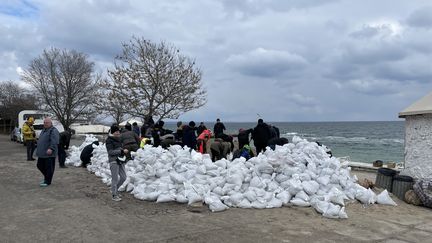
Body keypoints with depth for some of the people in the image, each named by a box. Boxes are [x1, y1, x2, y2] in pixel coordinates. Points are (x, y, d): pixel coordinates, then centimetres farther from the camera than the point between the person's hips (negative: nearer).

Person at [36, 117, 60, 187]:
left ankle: (47, 182, 6)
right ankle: (46, 177, 33)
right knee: (40, 166, 16)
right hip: (42, 153, 10)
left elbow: (54, 141, -25)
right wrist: (38, 150, 26)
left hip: (49, 154, -10)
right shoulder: (44, 130, 19)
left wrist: (51, 148, -38)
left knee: (48, 167, -3)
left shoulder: (53, 131, -12)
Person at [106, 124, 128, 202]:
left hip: (120, 160, 7)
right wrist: (122, 151, -22)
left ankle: (114, 189, 31)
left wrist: (125, 151, 5)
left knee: (123, 177, 9)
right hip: (114, 161, -7)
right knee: (115, 178, -1)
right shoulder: (109, 140, -7)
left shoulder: (119, 139, 14)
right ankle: (114, 195, 12)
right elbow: (111, 152, -16)